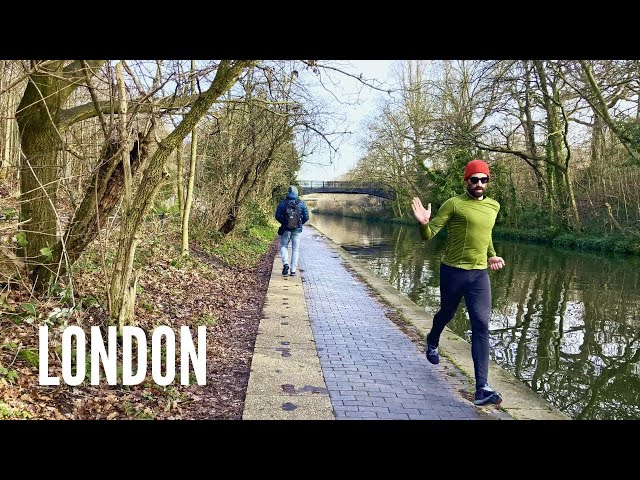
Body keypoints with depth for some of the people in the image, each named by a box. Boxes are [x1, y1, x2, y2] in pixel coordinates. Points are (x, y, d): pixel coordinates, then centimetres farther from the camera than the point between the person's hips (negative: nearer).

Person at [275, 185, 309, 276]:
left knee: (283, 246, 17)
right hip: (297, 230, 0)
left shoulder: (282, 203, -5)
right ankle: (293, 270, 7)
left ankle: (285, 263, -6)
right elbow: (306, 217, -2)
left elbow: (277, 216, -4)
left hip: (286, 229, 0)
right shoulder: (301, 203, -4)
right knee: (295, 249, 9)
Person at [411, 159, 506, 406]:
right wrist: (424, 223, -31)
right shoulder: (454, 204, -8)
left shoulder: (494, 206, 9)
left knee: (481, 326, -8)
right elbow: (429, 235, -10)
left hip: (480, 275, 3)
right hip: (453, 271, -3)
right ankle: (432, 342, 54)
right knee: (447, 314, 18)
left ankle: (482, 388, -8)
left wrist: (491, 255, 19)